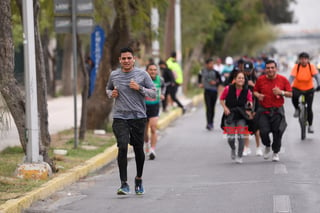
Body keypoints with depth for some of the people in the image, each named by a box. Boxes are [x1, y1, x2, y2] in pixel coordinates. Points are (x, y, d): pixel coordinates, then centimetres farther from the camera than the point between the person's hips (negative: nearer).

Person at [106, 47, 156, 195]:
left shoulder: (142, 75, 2)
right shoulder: (114, 75, 7)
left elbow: (154, 93, 3)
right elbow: (108, 88, 26)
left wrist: (139, 88, -12)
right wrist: (111, 94, 3)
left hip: (138, 117, 0)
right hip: (120, 117, 0)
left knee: (138, 149, 7)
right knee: (122, 147, -16)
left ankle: (139, 179, 31)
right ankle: (124, 184, -14)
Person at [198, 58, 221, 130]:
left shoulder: (215, 72, -4)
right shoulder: (203, 71, 2)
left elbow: (220, 80, 4)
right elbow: (199, 76, 23)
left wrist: (216, 82, -14)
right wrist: (200, 83, 11)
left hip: (214, 91, 0)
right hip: (207, 91, 0)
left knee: (212, 108, 9)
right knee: (208, 107, -10)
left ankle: (211, 123, 23)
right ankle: (208, 123, -16)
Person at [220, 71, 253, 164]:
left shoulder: (247, 91, -8)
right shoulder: (228, 89, -10)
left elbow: (250, 102, 3)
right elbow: (221, 99, 3)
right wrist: (225, 108, -11)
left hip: (241, 116, 1)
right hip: (229, 115, -1)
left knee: (241, 136, -9)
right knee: (231, 138, -4)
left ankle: (239, 156, 6)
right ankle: (233, 149, 31)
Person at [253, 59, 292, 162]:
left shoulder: (283, 80, -1)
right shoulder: (260, 79, 0)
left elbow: (290, 94, 3)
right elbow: (255, 91, 12)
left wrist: (281, 92, -15)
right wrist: (258, 95, -10)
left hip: (277, 110, 0)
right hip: (263, 110, 0)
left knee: (277, 132, 0)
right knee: (263, 131, -9)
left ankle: (276, 153, 24)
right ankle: (267, 146, 25)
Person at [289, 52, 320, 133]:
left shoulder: (311, 67, -13)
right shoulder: (296, 67, -15)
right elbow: (291, 77, -24)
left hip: (309, 89, 1)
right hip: (297, 88, -1)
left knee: (309, 108, -5)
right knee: (294, 96, -35)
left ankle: (310, 126, 13)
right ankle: (297, 109, -4)